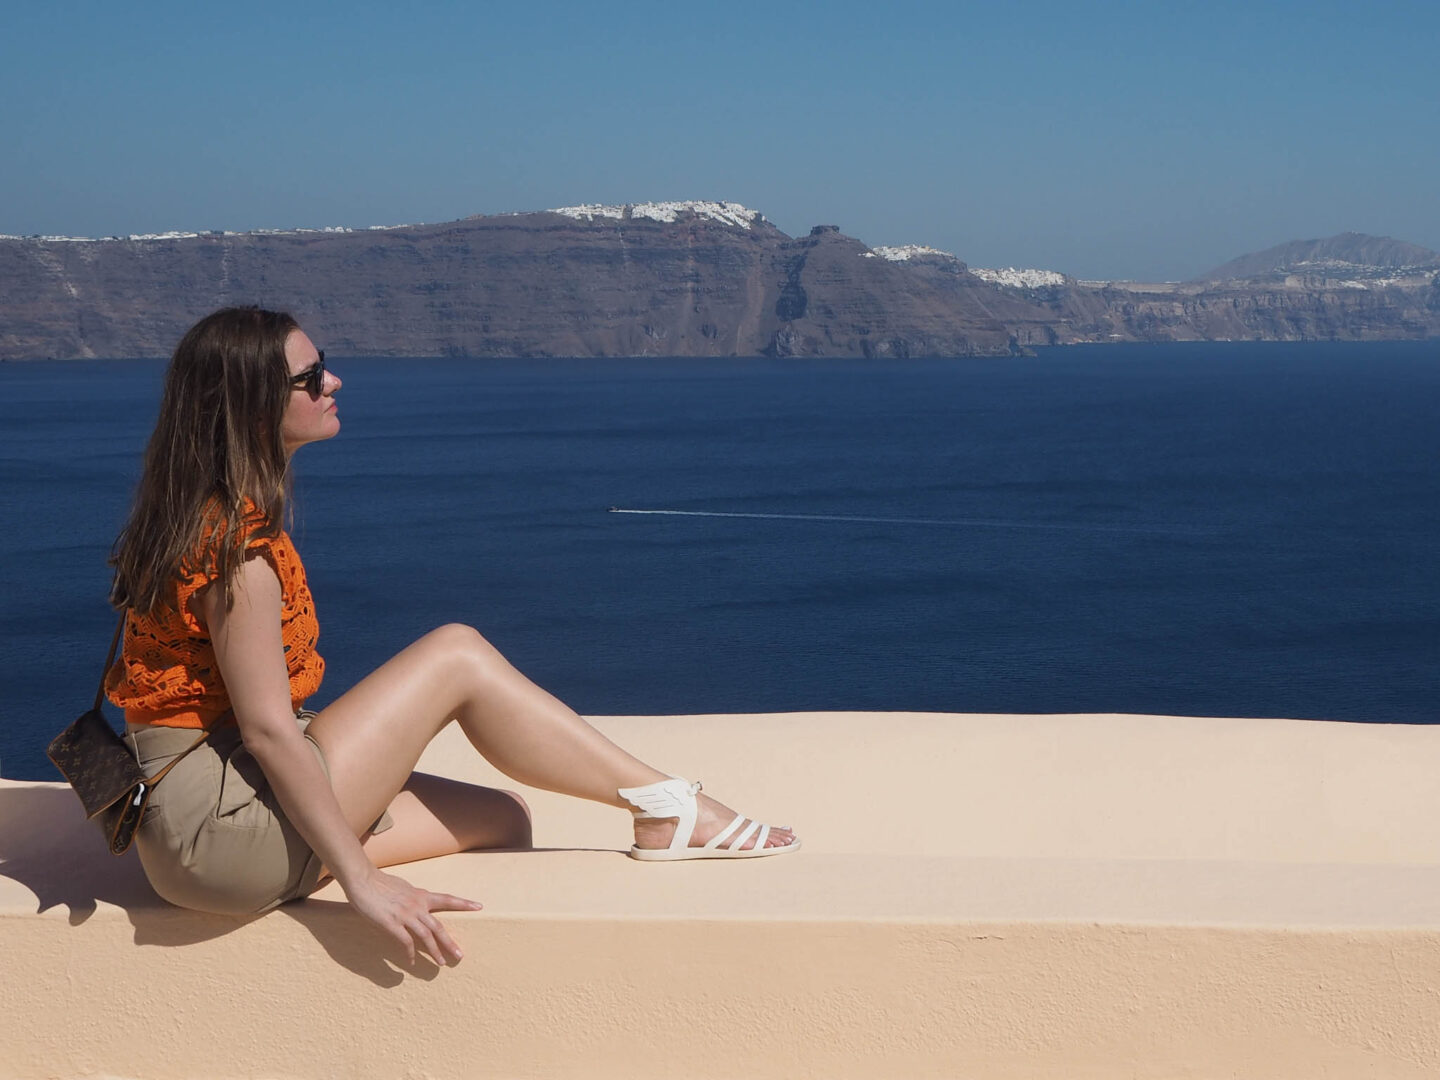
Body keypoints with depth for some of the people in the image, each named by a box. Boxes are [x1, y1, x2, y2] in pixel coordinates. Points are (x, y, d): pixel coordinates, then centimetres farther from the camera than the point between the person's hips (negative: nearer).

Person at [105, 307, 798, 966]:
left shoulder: (210, 513, 14)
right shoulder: (235, 537, -18)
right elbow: (267, 729, -23)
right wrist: (363, 881, -24)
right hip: (221, 820, -10)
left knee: (499, 821, 7)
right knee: (456, 655, -9)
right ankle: (665, 807, -3)